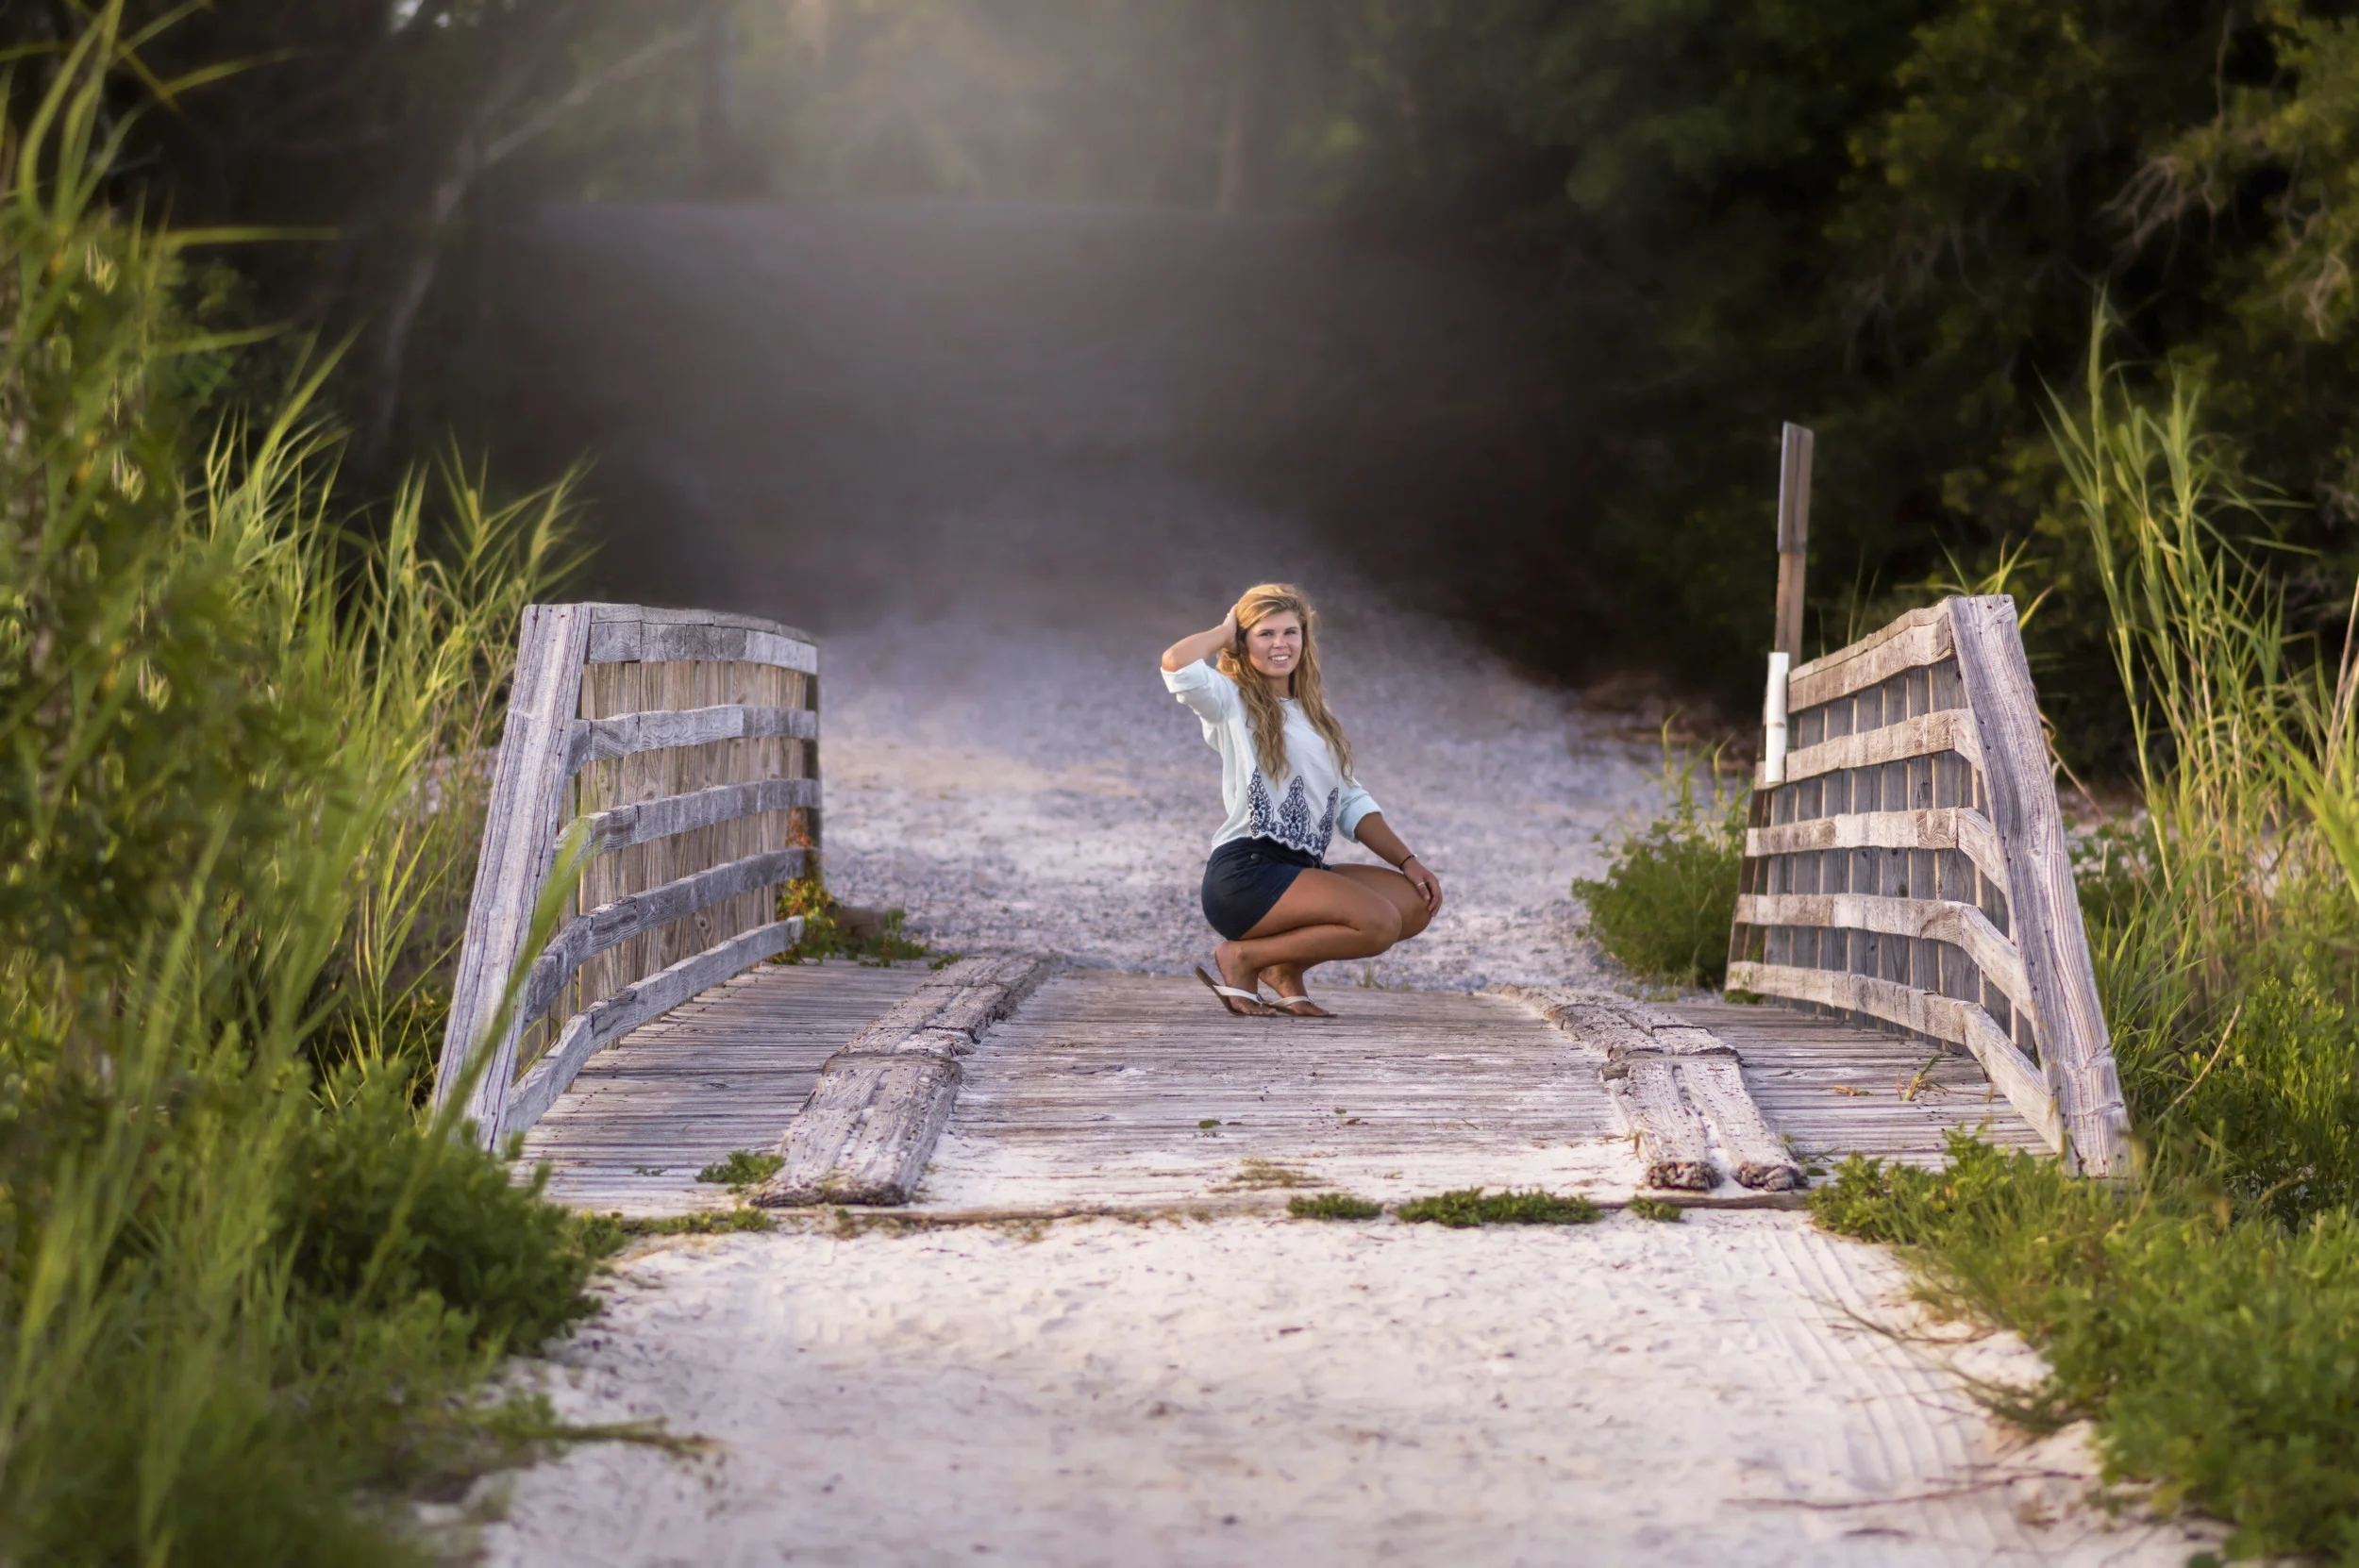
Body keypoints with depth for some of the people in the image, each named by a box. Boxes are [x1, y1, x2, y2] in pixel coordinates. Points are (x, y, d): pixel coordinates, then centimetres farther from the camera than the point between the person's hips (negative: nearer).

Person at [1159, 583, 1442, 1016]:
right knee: (1378, 921, -23)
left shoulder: (1314, 715, 24)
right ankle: (1242, 959, -7)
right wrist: (1227, 629, 1)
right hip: (1245, 874, -8)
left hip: (1301, 873, 8)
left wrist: (1407, 861, 8)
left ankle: (1287, 967, 5)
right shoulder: (1232, 701, 2)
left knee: (1418, 902, -6)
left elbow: (1351, 803, 21)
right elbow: (1176, 664, -19)